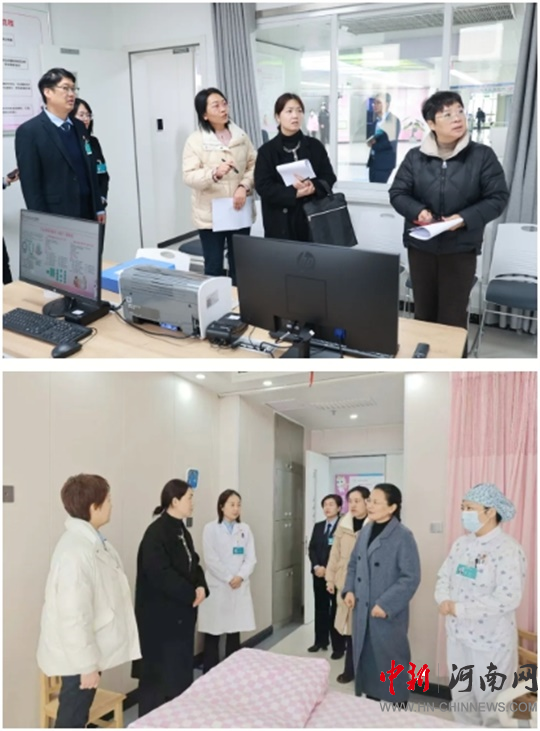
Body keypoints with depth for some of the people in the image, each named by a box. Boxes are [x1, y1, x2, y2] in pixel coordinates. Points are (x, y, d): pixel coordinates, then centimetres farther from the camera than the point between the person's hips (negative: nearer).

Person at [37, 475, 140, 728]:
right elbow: (74, 617, -28)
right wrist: (87, 664, -20)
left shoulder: (92, 541, 2)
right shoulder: (76, 551, -29)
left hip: (87, 650, 9)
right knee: (71, 719, 7)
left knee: (77, 715, 21)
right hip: (78, 655, -9)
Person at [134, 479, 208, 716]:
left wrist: (201, 586, -5)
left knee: (181, 670, 15)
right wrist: (191, 594, -20)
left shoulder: (182, 532, 10)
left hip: (182, 613, 9)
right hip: (161, 616, -9)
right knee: (159, 673, 1)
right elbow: (159, 573, -26)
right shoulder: (156, 532, -18)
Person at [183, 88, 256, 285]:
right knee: (213, 265, 2)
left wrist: (244, 186, -12)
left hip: (239, 212, 3)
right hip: (210, 214, -3)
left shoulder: (240, 136, 6)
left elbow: (254, 165, 7)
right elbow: (189, 176, -12)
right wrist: (215, 173, -30)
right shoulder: (195, 140, -5)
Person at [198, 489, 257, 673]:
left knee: (235, 634, 6)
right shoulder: (211, 528, -3)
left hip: (240, 587, 3)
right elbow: (210, 559, -9)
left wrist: (240, 577, -11)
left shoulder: (245, 529, 8)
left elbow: (251, 558, 4)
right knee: (213, 633, 0)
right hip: (217, 587, -3)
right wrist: (228, 578, -12)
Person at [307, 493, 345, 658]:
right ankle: (320, 641, 24)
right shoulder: (318, 526, 12)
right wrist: (316, 566, -7)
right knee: (320, 609, 13)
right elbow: (311, 548, 9)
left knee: (336, 610, 2)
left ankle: (338, 647, 10)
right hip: (319, 574, 6)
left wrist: (328, 569, -16)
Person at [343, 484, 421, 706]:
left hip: (388, 613, -6)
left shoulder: (403, 536, -16)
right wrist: (349, 589, 1)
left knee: (391, 661, 6)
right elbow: (353, 563, 16)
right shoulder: (365, 531, 5)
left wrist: (386, 604, -20)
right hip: (362, 609, 7)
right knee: (365, 657, 16)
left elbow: (411, 577, -17)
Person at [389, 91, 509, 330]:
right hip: (420, 245, 2)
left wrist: (465, 218, -20)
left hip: (461, 248, -2)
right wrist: (418, 211, -18)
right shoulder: (415, 156, 1)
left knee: (453, 316, 2)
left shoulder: (483, 155, -4)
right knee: (423, 311, 13)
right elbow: (397, 193, 3)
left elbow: (498, 197, -4)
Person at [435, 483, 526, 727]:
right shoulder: (461, 544, 5)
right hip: (458, 636, 7)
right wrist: (444, 602, -16)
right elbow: (444, 577, 7)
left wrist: (459, 608, -21)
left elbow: (508, 599, -25)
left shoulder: (507, 549, -18)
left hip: (491, 643, -7)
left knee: (492, 707, 9)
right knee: (462, 701, 21)